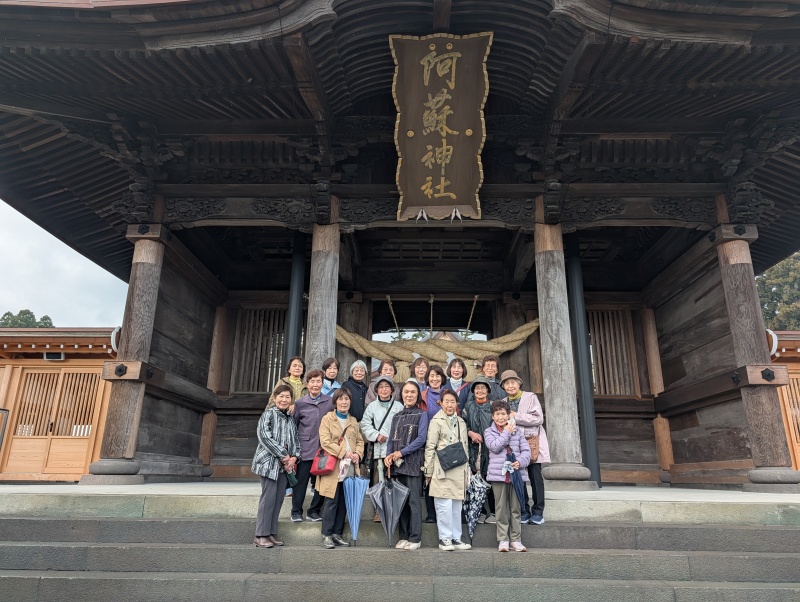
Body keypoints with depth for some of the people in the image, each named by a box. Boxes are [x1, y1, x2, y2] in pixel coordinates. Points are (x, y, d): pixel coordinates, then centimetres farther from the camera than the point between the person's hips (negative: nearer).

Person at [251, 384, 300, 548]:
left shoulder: (291, 418, 14)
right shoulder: (269, 414, -4)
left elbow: (296, 439, 14)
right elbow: (265, 437, -14)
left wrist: (294, 457, -3)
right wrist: (283, 456, -14)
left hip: (285, 464, 6)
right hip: (270, 461, -6)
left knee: (279, 498, 7)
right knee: (269, 497, -8)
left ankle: (272, 533, 15)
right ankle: (261, 535, 0)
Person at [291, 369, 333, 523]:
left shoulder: (330, 402, 4)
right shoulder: (300, 403, 1)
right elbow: (293, 426, 7)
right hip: (305, 449, -1)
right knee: (301, 480, 4)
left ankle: (314, 511, 22)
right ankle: (296, 512, 18)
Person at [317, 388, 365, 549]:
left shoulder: (353, 421, 17)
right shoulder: (327, 419, -1)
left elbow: (360, 440, 17)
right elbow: (325, 442, -10)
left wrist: (358, 454, -4)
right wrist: (344, 453, -15)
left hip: (349, 468, 5)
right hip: (333, 467, -5)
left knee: (343, 503, 8)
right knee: (332, 502, -4)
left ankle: (337, 534, 18)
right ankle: (327, 535, 7)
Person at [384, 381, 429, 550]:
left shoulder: (421, 414, 1)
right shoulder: (397, 416, 16)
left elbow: (421, 438, -10)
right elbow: (391, 439, 15)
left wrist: (401, 452, -12)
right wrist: (388, 455, -4)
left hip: (413, 462, -5)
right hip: (397, 464, 5)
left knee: (413, 500, -5)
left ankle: (415, 538, 3)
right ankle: (404, 536, 17)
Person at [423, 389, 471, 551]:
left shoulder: (461, 422, 16)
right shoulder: (437, 421, -4)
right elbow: (430, 448, -5)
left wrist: (466, 470, 18)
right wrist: (429, 472, -7)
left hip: (459, 471, 6)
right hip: (442, 470, -6)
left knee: (457, 506, 10)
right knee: (445, 506, -5)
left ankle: (456, 538, 21)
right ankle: (444, 538, 9)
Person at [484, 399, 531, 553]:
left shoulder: (517, 431, 9)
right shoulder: (489, 432, 4)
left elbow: (526, 450, 5)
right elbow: (494, 446, -14)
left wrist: (520, 461, -14)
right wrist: (507, 432, -9)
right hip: (498, 474, -2)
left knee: (515, 508, 8)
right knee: (502, 508, 4)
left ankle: (515, 540, 17)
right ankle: (503, 540, 14)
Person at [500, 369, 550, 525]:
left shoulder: (530, 397, -2)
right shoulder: (504, 402, 12)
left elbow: (538, 418, -12)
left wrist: (515, 416, -14)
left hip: (532, 442, -3)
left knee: (535, 477, -1)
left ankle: (538, 512, 9)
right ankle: (524, 511, 14)